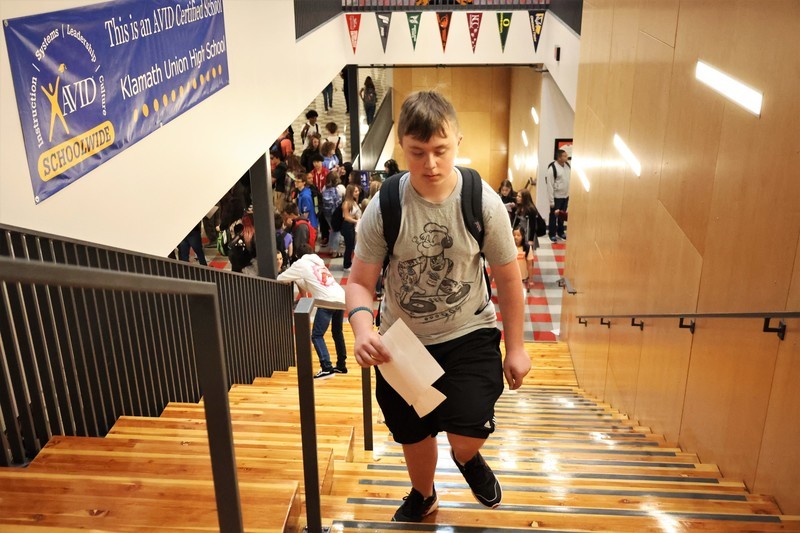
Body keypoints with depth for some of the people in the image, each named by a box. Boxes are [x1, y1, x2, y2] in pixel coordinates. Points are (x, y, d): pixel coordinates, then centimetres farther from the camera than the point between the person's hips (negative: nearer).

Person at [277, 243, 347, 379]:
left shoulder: (300, 264, 9)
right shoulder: (319, 262, 28)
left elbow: (280, 279, 13)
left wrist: (293, 278, 32)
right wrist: (297, 279, 31)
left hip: (327, 301, -7)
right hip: (341, 299, 7)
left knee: (317, 335, -1)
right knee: (337, 333, 21)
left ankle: (326, 368, -11)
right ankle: (341, 366, 26)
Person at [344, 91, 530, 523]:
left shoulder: (483, 203, -17)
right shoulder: (384, 209, -17)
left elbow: (508, 278, -5)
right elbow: (360, 282, -12)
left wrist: (516, 347, -1)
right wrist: (363, 328, -33)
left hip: (468, 335, -1)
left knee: (467, 435, -16)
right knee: (413, 434, 19)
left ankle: (467, 458, 26)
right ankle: (423, 495, 54)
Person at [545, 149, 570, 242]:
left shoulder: (567, 165, 2)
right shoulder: (552, 168, -19)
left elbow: (570, 180, 12)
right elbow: (550, 186, -17)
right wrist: (551, 200, -16)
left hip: (566, 195, 6)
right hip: (556, 196, -6)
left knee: (562, 215, 18)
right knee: (554, 216, 7)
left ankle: (561, 232, 33)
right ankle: (552, 234, 19)